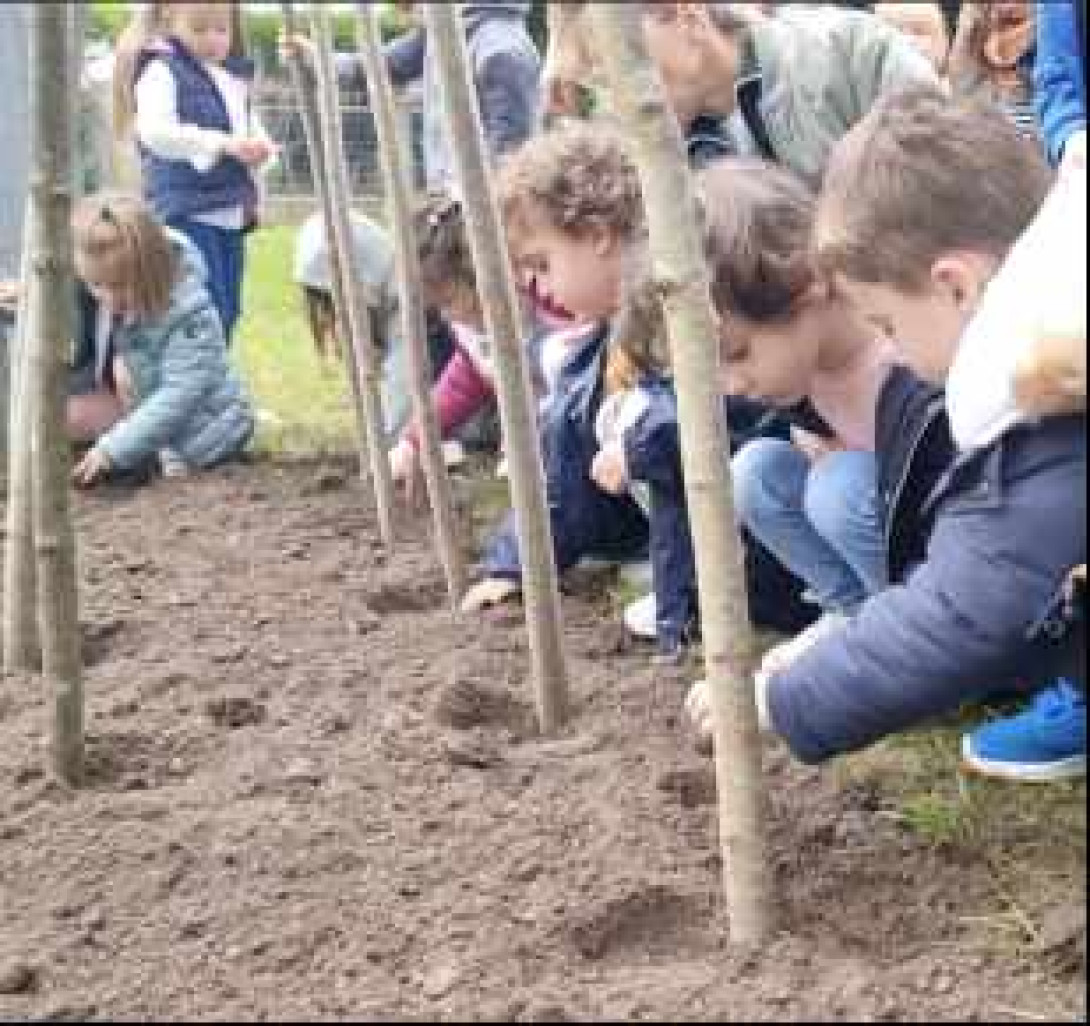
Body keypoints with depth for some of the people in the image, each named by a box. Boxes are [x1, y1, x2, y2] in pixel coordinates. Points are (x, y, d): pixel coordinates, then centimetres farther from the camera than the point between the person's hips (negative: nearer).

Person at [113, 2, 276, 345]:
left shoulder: (233, 76, 19)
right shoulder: (161, 71, -5)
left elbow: (251, 129, 26)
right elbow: (156, 132, -19)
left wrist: (260, 148, 1)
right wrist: (223, 143, -24)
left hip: (232, 214, 8)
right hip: (188, 213, -8)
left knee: (227, 313, 10)